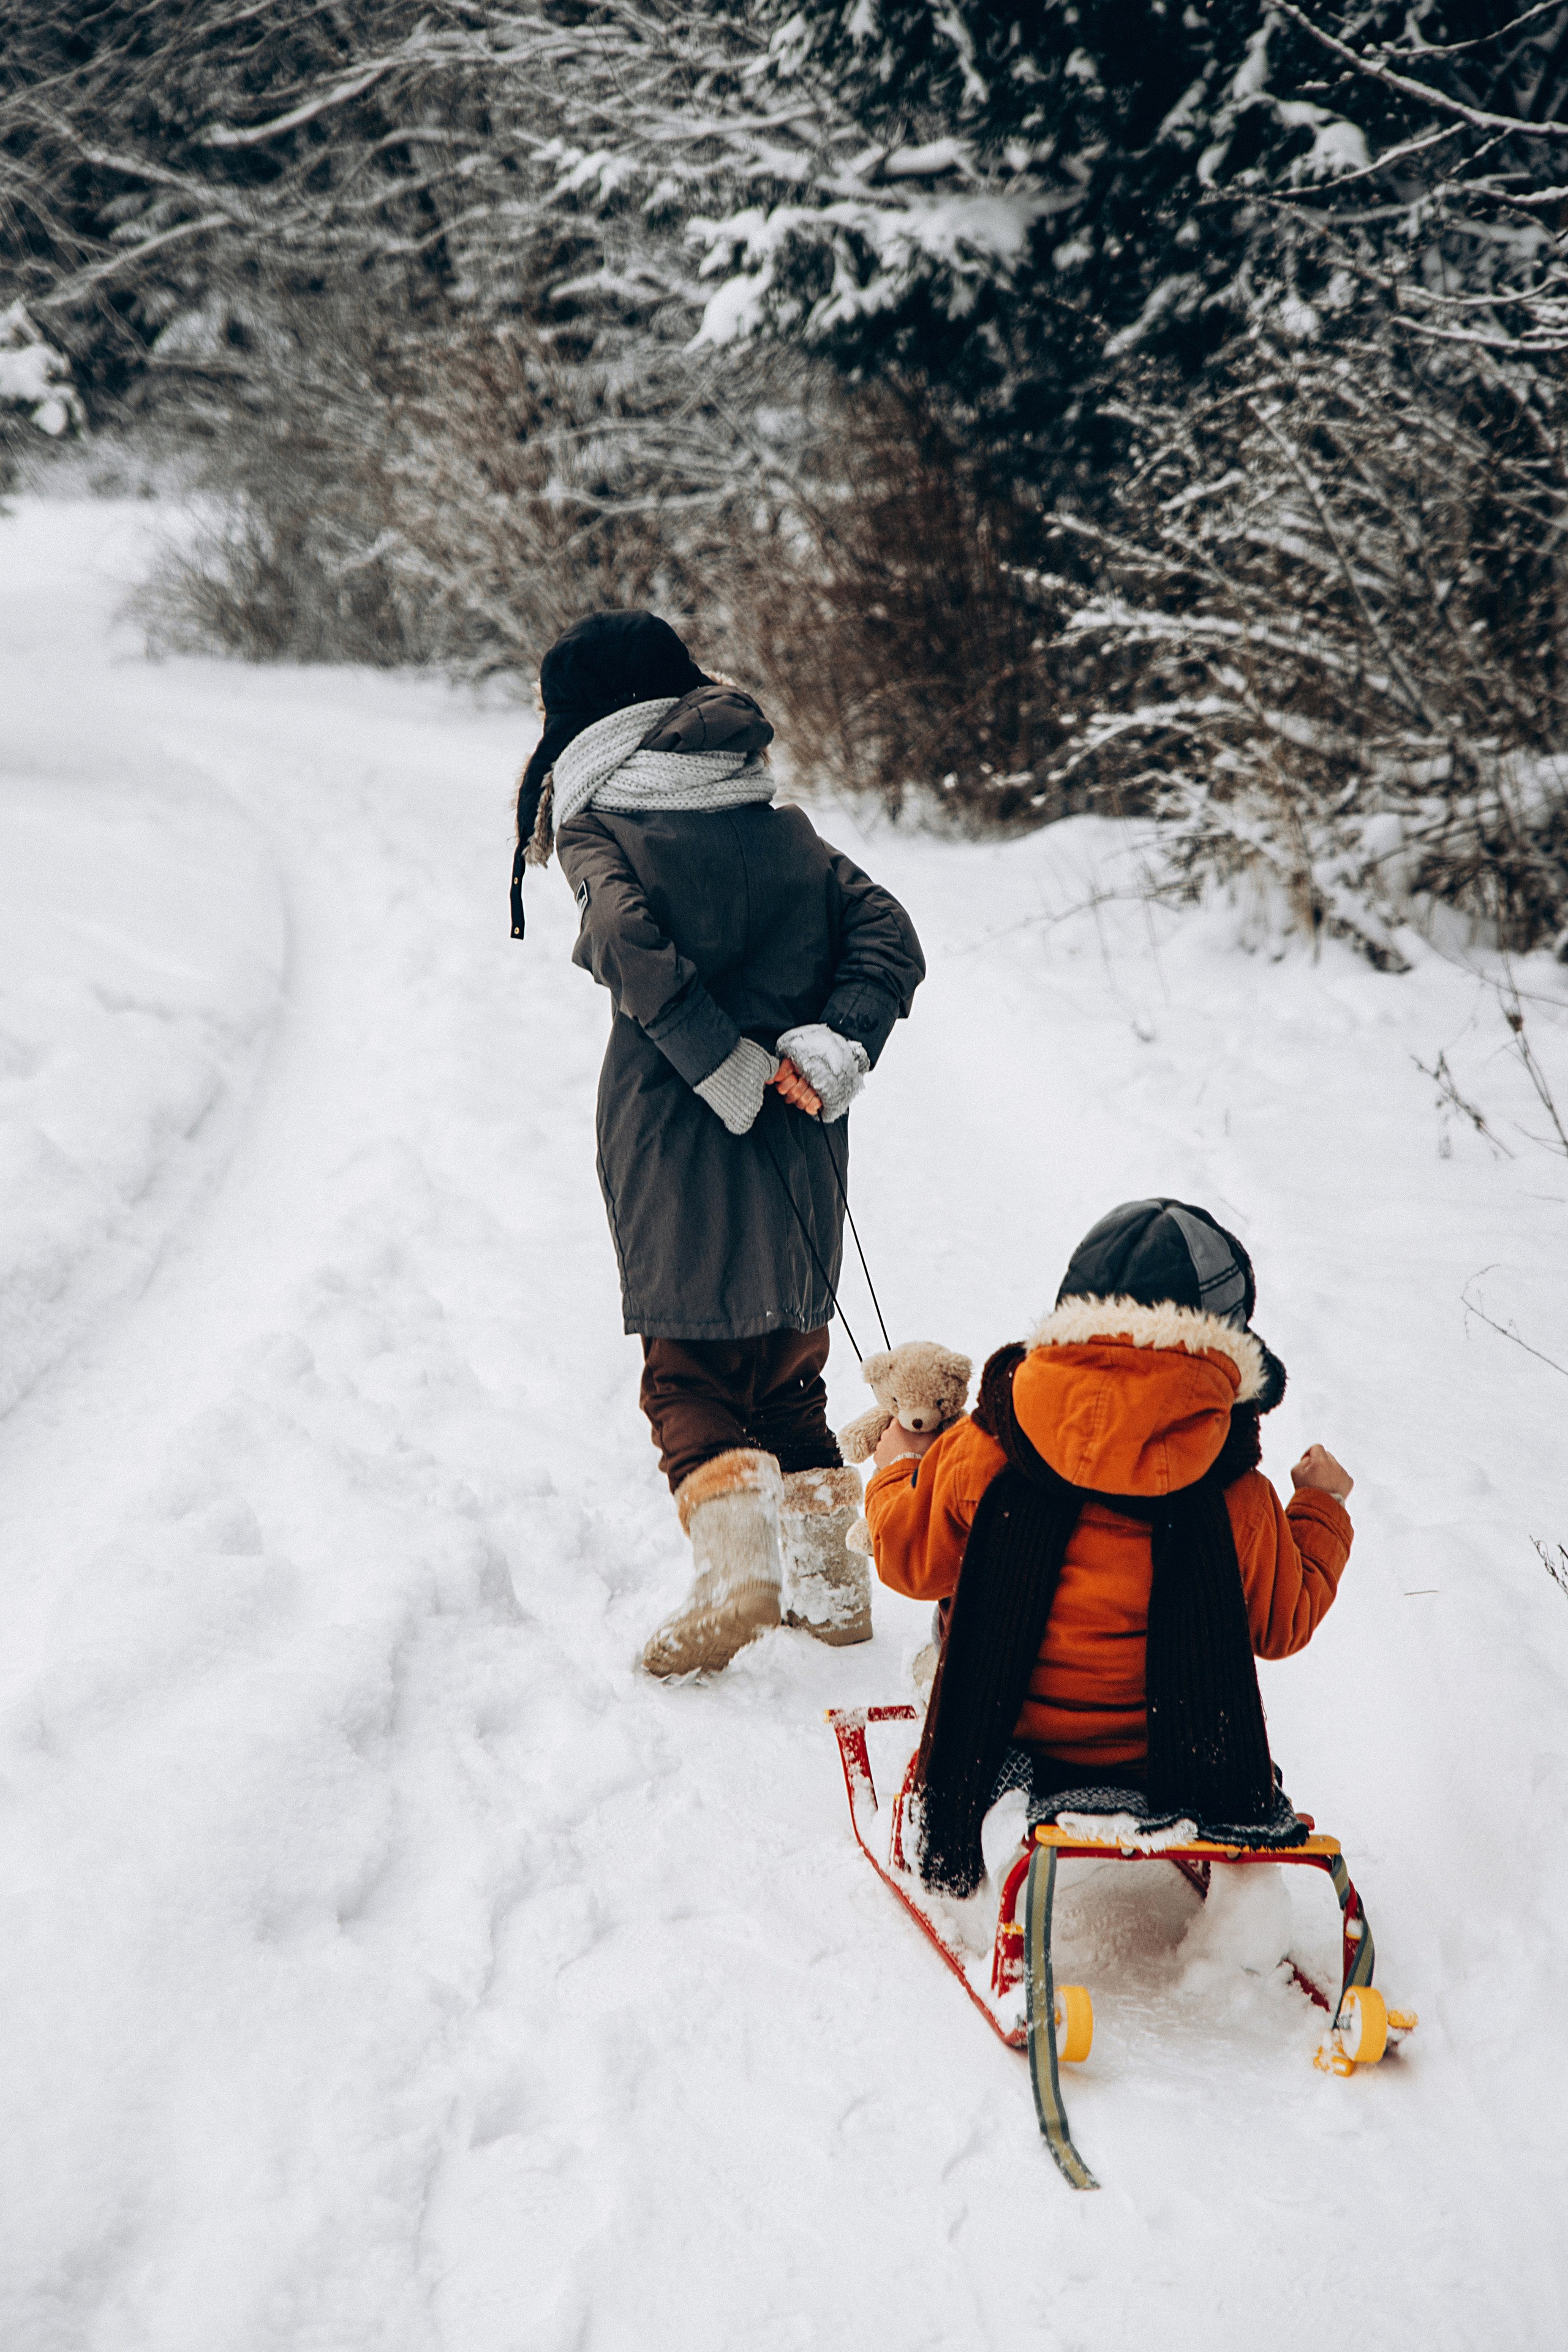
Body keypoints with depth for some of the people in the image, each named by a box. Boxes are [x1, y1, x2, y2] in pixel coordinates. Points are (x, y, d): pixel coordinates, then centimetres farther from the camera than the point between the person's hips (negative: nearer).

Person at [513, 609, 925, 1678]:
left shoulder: (601, 828, -4)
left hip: (678, 1139, -5)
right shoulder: (780, 821, 12)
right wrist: (835, 1045, -7)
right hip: (801, 1145, 5)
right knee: (789, 1362, 17)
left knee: (691, 1371, 5)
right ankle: (835, 1581, 20)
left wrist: (724, 1067, -17)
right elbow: (889, 936, 3)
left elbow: (632, 945, -23)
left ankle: (737, 1564, -12)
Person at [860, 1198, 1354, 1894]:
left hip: (1015, 1747, 0)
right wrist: (1321, 1506, 20)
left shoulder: (977, 1456, -15)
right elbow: (1283, 1623, 2)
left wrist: (896, 1470, 24)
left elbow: (909, 1557, 1)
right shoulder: (1238, 1502, -14)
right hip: (1182, 1764, 0)